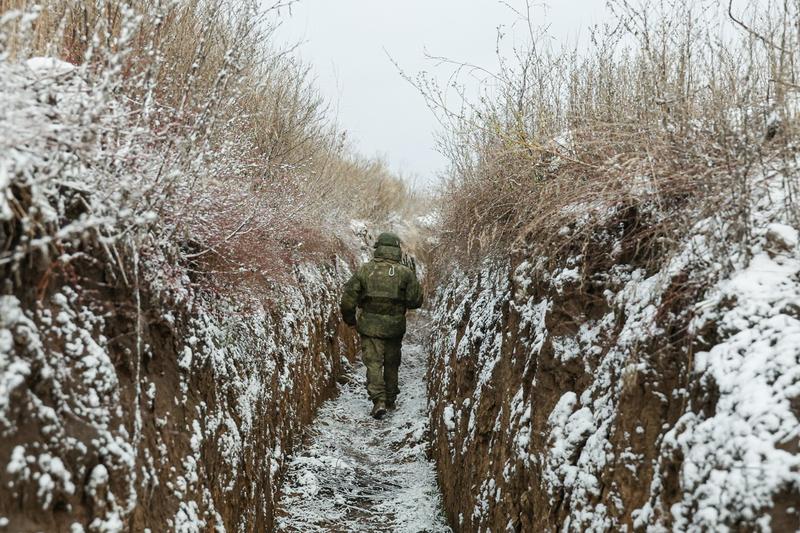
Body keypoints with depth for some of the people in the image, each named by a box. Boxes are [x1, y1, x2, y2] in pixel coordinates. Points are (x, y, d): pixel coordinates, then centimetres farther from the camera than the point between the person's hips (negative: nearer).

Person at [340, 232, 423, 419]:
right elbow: (416, 300, -4)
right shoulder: (405, 273, -5)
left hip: (370, 326, -1)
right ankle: (390, 400, 27)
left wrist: (349, 319, 11)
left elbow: (348, 297, -4)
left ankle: (379, 400, -14)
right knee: (391, 363, 16)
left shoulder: (365, 270, -4)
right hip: (395, 327, 1)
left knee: (374, 362, 1)